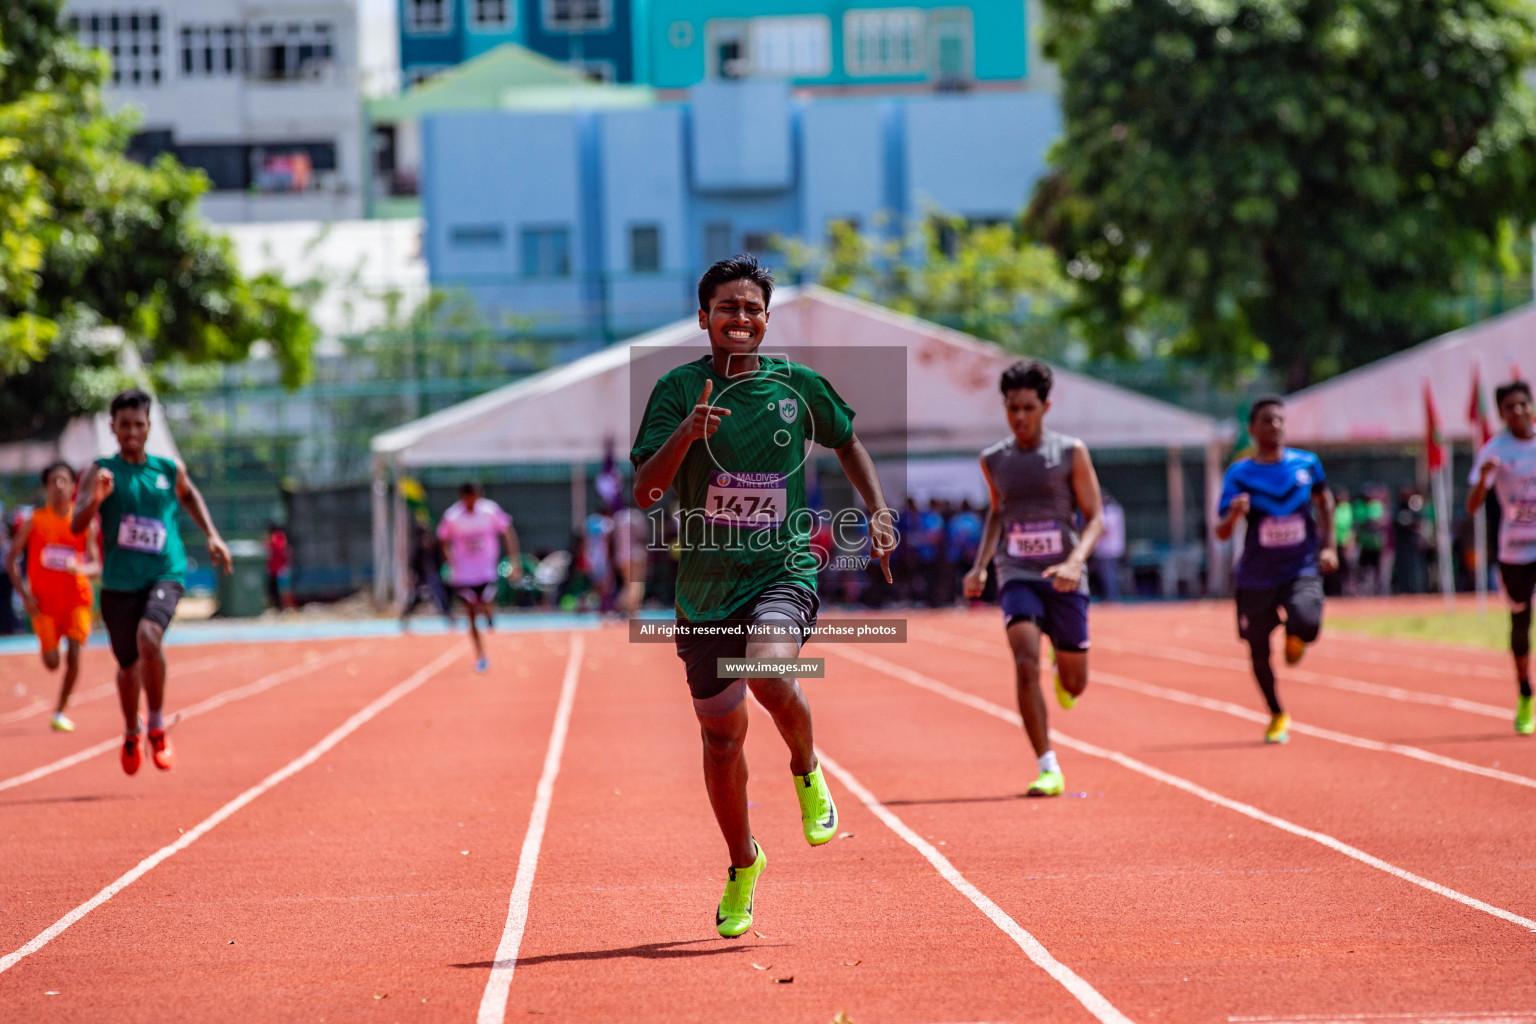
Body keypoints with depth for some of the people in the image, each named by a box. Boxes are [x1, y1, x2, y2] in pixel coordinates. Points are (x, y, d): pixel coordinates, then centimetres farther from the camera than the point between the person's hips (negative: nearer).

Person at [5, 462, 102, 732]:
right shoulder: (35, 520, -3)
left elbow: (97, 566, -4)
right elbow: (11, 559, 1)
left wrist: (80, 568, -27)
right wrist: (24, 594, -9)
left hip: (77, 598, 0)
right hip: (44, 601, 0)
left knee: (73, 656, -13)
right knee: (52, 662, -2)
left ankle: (61, 710, 4)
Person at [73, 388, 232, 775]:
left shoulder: (170, 469, 4)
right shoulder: (101, 472, -3)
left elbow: (189, 495, 28)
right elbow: (76, 525, -16)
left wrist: (212, 535, 18)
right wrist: (96, 498, -35)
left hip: (164, 574, 0)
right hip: (119, 581, 0)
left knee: (149, 635, -29)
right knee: (128, 666, 11)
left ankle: (158, 728, -11)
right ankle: (131, 735, 41)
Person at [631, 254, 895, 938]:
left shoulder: (796, 384, 2)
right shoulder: (679, 389, -4)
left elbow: (847, 441, 22)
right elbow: (644, 492, -11)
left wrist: (878, 511, 12)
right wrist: (687, 432, -26)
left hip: (783, 570, -1)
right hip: (704, 583, 1)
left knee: (771, 674, -31)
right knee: (722, 736, 7)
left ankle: (806, 771, 2)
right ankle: (743, 863, 30)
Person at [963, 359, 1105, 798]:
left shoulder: (1071, 452, -2)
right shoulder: (993, 460, 6)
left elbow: (1095, 518, -2)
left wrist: (1076, 561, -20)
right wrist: (980, 565, 11)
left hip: (1064, 580, -1)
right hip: (1017, 577, 1)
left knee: (1073, 685, 8)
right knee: (1027, 666, -21)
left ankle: (1064, 669, 48)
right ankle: (1049, 770, -18)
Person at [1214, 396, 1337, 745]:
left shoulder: (1307, 464, -2)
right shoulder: (1239, 474, -7)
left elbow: (1323, 499, 20)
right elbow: (1221, 534, -11)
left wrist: (1328, 546, 12)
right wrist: (1233, 515, -34)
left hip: (1302, 569, 0)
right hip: (1257, 577, 0)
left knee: (1307, 623, -29)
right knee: (1259, 653, 5)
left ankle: (1294, 637, 11)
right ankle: (1277, 715, 32)